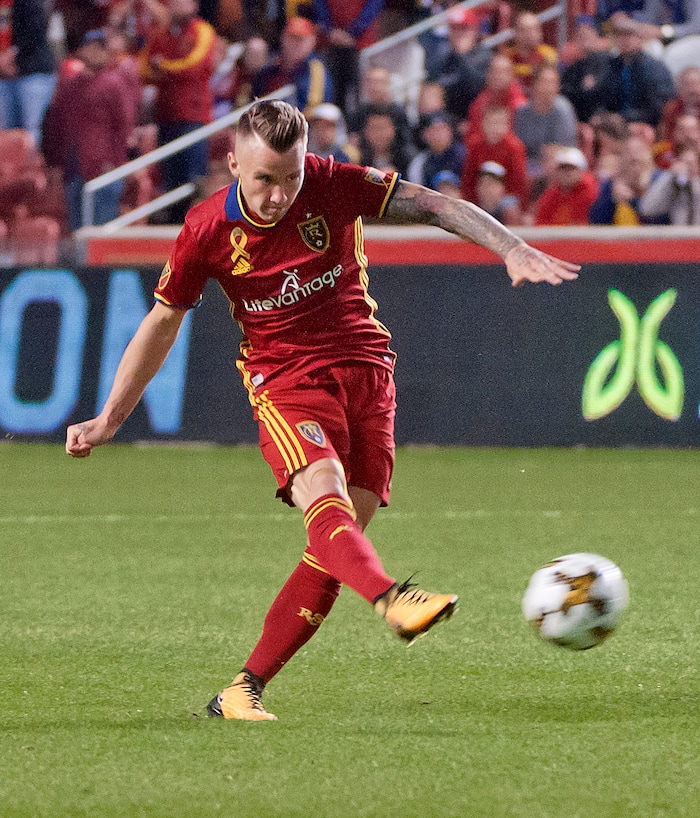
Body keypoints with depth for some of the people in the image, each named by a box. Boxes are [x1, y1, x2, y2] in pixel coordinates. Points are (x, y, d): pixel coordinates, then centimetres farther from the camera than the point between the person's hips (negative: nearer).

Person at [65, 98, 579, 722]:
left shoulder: (336, 185, -6)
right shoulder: (207, 230, -5)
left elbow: (435, 207, -2)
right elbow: (162, 323, 7)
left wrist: (513, 249, -15)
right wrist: (109, 421, 10)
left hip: (366, 367, 2)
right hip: (284, 378, -2)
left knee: (345, 529, -8)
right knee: (324, 496, -30)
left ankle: (245, 689, -3)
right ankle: (391, 599, -59)